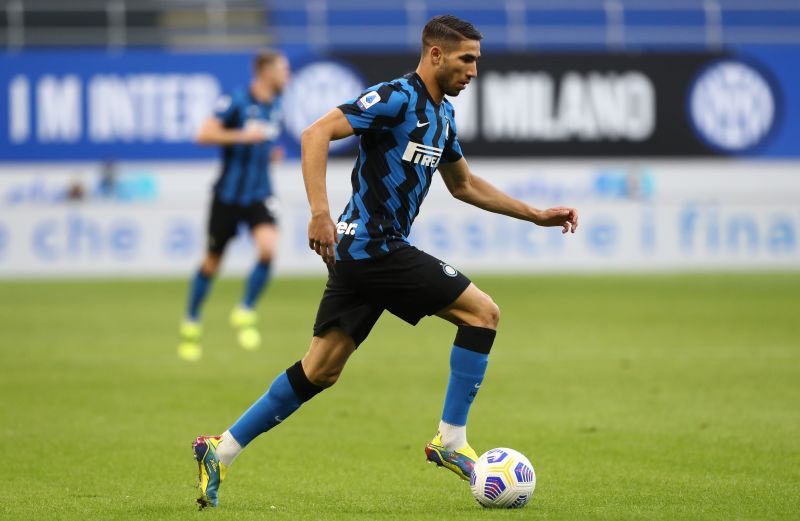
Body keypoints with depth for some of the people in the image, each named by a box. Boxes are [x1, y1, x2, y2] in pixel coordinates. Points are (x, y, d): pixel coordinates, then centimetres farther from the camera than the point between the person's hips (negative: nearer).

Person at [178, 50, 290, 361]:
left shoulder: (275, 106, 9)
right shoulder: (236, 102, -13)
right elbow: (204, 135, -20)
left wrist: (270, 154, 8)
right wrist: (243, 136, -27)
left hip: (259, 195, 4)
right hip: (229, 193, -4)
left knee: (268, 248, -21)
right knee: (212, 262, 6)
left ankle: (245, 313, -4)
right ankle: (191, 325, 26)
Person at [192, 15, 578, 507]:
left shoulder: (442, 114, 17)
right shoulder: (397, 98, -13)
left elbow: (465, 184, 30)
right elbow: (317, 133, -22)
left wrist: (537, 215, 27)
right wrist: (320, 213, -31)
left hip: (359, 250, 9)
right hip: (372, 246, -9)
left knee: (321, 371, 9)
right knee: (483, 312, -6)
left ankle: (221, 450, 11)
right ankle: (451, 440, -2)